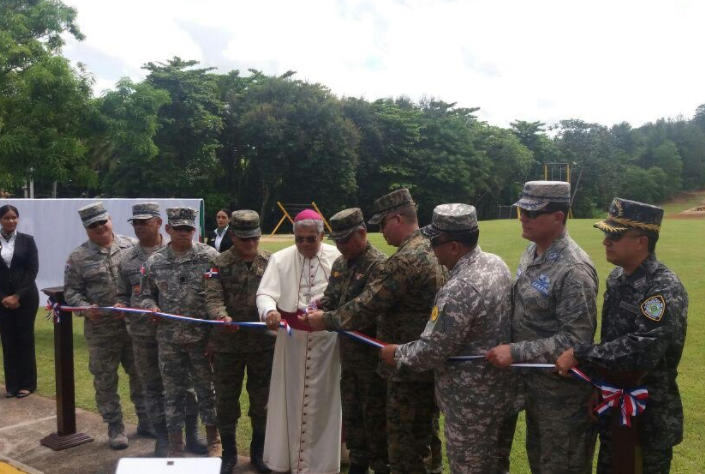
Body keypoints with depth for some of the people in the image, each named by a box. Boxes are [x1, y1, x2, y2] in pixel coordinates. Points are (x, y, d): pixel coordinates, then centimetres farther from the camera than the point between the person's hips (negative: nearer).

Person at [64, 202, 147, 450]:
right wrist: (85, 308, -16)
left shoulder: (132, 247, 1)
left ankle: (146, 420, 29)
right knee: (105, 381, 8)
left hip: (136, 325, 1)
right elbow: (71, 291, 2)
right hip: (101, 330, -1)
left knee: (141, 374, 12)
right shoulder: (78, 257, 0)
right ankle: (115, 427, 23)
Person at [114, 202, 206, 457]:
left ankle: (192, 437, 21)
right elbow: (123, 294, 14)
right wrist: (120, 306, -7)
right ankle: (162, 440, 25)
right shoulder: (127, 258, 6)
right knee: (152, 387, 11)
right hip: (143, 334, 3)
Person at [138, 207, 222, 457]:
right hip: (169, 340, 2)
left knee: (207, 389, 10)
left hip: (203, 337, -2)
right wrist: (151, 307, -10)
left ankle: (213, 440, 27)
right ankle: (175, 444, 27)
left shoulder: (210, 256, -5)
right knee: (173, 392, 12)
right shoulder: (154, 262, 3)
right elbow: (145, 296, 13)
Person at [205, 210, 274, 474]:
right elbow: (213, 298, -12)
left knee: (262, 398, 13)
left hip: (264, 342, 1)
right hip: (227, 343, -1)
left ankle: (258, 451, 32)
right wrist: (221, 316, -33)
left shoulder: (270, 262, 1)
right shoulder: (219, 264, -3)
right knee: (226, 399, 11)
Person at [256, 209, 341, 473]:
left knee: (321, 399, 9)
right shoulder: (280, 259, -1)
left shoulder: (337, 258, -5)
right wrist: (269, 311, -30)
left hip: (326, 338, -1)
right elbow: (265, 292, -10)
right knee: (289, 398, 10)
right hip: (291, 337, 1)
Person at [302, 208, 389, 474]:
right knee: (351, 411, 18)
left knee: (375, 414, 4)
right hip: (348, 351, 8)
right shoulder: (340, 264, 9)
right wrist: (316, 309, -8)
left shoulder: (379, 265, -17)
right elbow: (331, 297, 15)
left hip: (373, 352, -8)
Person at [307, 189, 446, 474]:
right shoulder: (429, 250, 10)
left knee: (403, 447, 4)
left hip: (408, 368, -10)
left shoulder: (406, 259, -23)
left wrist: (327, 320, -9)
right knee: (422, 440, 22)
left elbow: (368, 303, -22)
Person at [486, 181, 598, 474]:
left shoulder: (573, 270, -26)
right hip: (533, 381, 9)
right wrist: (510, 348, 5)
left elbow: (577, 339, -28)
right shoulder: (532, 251, 2)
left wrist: (516, 352, -27)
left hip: (562, 391, -8)